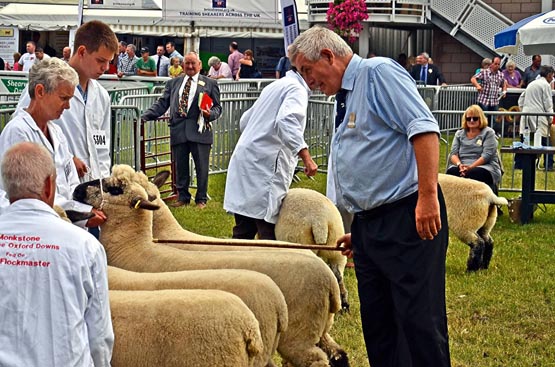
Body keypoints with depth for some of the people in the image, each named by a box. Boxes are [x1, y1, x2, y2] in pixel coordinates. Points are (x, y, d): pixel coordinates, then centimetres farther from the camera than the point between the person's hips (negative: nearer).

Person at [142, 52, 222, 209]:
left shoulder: (210, 83, 8)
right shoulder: (173, 83, 15)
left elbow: (217, 107, 7)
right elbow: (162, 104, 10)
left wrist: (210, 114, -15)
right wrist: (145, 116, -3)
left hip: (199, 131, -2)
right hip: (178, 131, 2)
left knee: (201, 167, 2)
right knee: (180, 167, 8)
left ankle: (201, 199, 14)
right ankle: (183, 197, 21)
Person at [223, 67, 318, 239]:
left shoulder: (275, 86, 23)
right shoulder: (297, 89, -6)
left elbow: (245, 120, 30)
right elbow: (286, 120, -27)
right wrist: (306, 156, -33)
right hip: (264, 166, -9)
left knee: (244, 233, 10)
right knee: (270, 235, -11)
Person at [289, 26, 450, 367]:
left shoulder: (379, 72, -7)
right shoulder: (347, 99, 22)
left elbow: (423, 127, -19)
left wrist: (428, 195, -25)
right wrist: (360, 233, 25)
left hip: (410, 218, -10)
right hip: (369, 224, 10)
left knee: (420, 322, -9)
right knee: (377, 325, 10)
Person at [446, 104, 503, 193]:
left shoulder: (488, 133, 8)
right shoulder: (459, 134, 21)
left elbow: (487, 155, -5)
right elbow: (453, 154, 10)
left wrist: (471, 167, -18)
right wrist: (459, 164, -15)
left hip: (485, 167, -3)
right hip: (461, 167, 3)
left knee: (472, 174, -39)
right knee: (451, 171, -32)